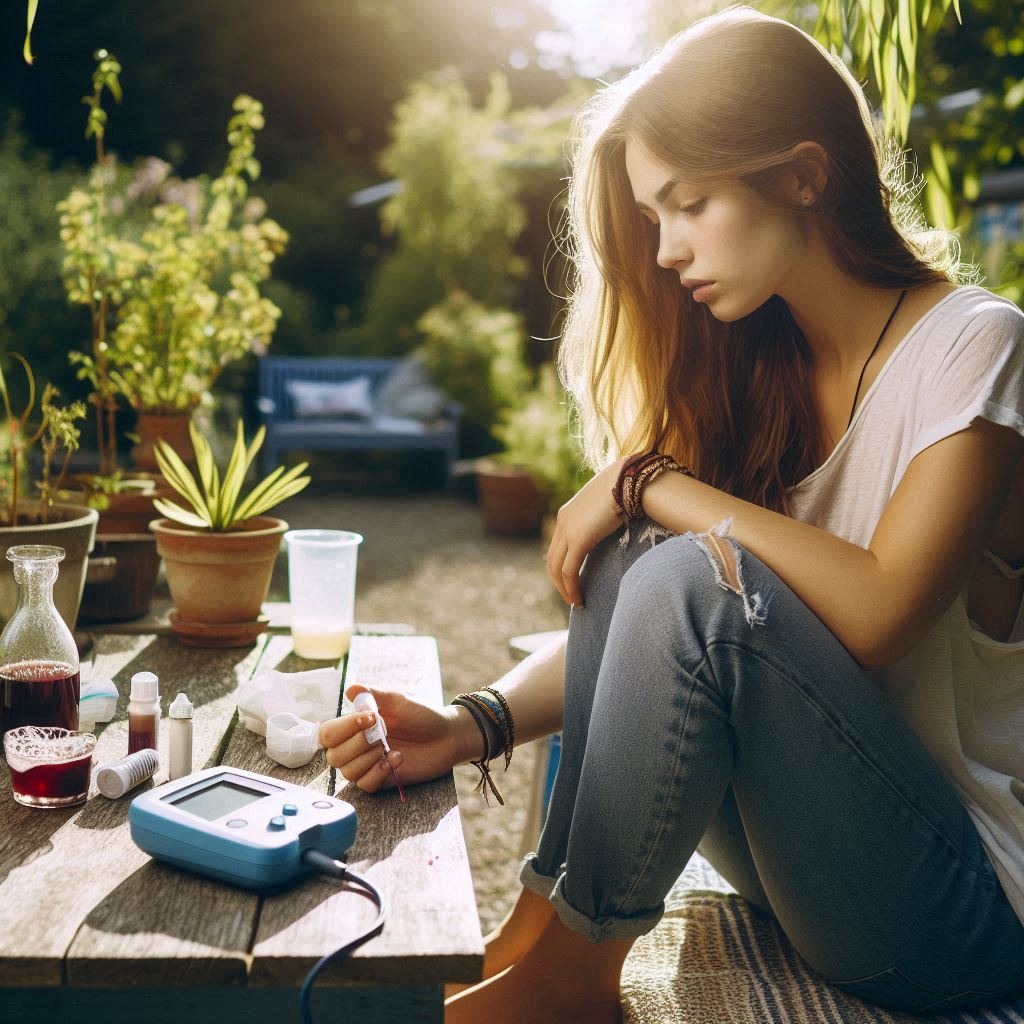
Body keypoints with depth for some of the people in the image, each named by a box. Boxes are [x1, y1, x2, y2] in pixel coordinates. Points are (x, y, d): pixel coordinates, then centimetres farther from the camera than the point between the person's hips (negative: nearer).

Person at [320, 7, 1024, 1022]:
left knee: (695, 579, -29)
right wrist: (475, 725, -14)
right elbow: (633, 629, 0)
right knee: (635, 555, -18)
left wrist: (653, 483, -21)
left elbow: (875, 614, -27)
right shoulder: (754, 365, 5)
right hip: (802, 850, 6)